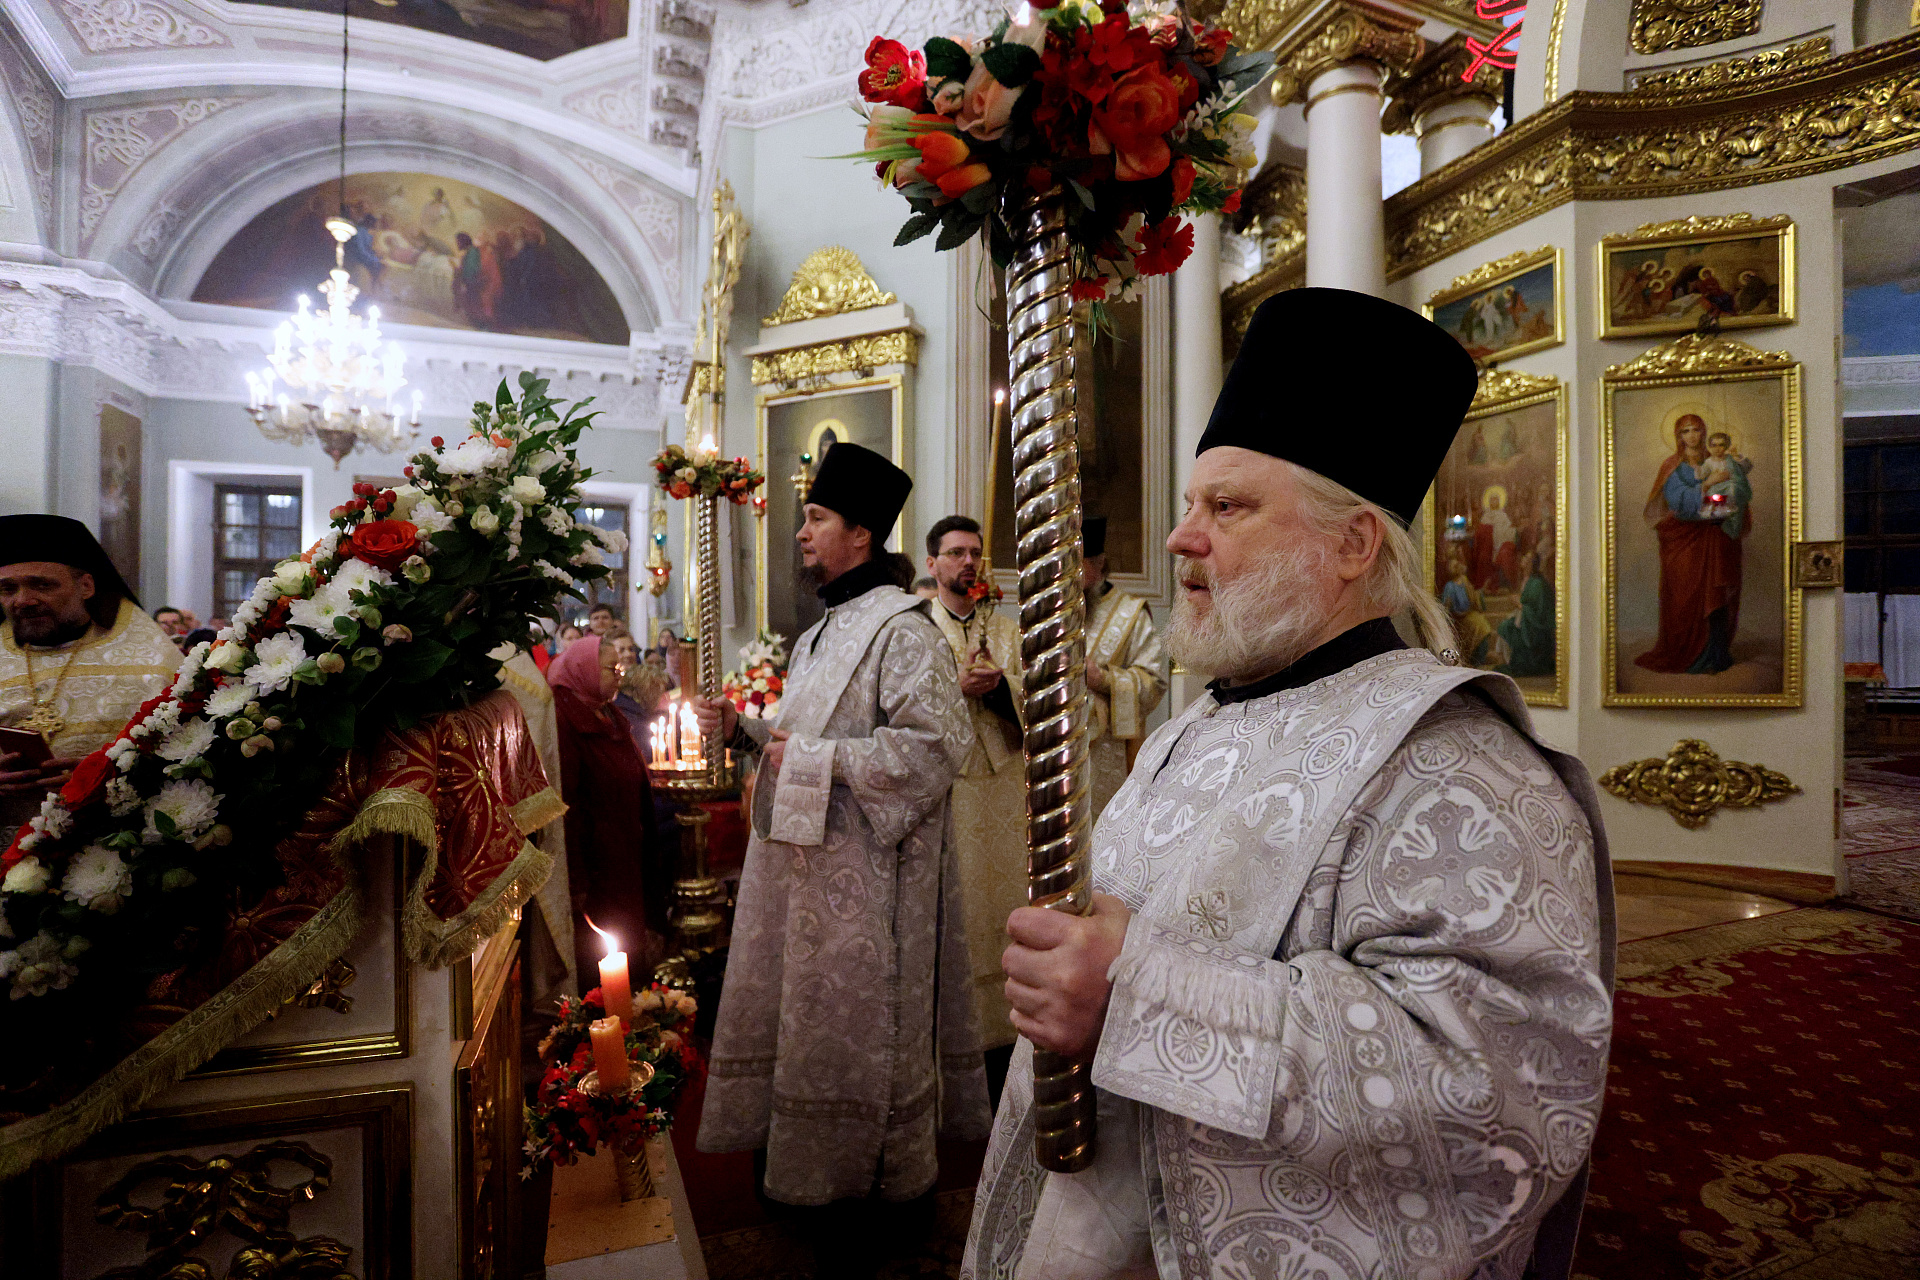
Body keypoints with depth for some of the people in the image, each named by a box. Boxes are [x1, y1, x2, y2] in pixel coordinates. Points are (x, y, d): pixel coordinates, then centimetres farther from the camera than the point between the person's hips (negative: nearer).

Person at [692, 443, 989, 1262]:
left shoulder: (902, 630, -16)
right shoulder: (822, 633, 15)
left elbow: (936, 747, -25)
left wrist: (814, 760, -21)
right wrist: (745, 731, 4)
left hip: (860, 874, -9)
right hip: (805, 858, 9)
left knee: (856, 1025, 4)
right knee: (806, 1010, 18)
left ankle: (887, 1186, 26)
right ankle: (810, 1164, 38)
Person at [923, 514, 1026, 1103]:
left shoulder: (1010, 630, 14)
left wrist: (1002, 684, -11)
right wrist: (957, 685, -15)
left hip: (1003, 794, 3)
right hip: (937, 791, -2)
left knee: (1004, 916, 3)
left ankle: (1003, 1039, 16)